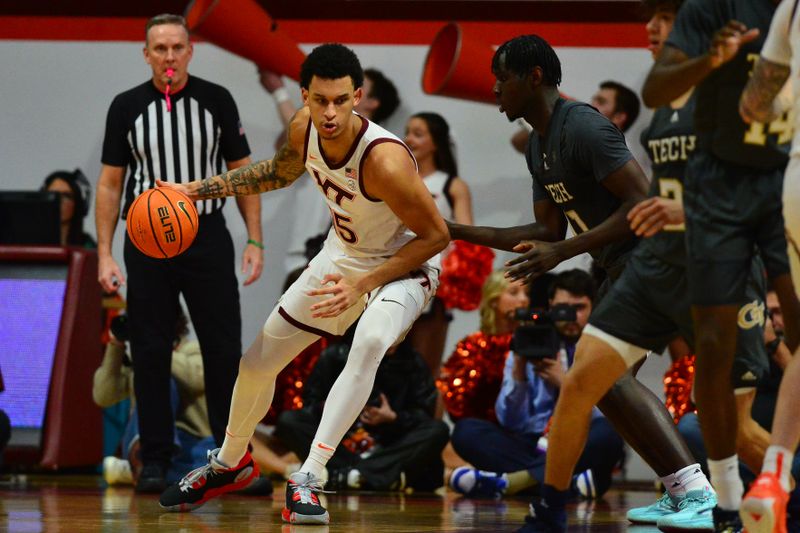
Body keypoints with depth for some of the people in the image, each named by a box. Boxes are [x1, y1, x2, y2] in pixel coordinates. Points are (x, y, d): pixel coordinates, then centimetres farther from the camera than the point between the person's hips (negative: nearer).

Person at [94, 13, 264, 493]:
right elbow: (110, 184, 5)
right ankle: (155, 461, 8)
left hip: (208, 238, 0)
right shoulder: (127, 107, 2)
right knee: (150, 354, 1)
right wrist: (105, 254, -2)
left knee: (225, 350, -2)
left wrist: (255, 241, -3)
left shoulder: (217, 101, 1)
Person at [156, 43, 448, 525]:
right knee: (257, 362, 12)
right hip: (342, 254, 7)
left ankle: (308, 478, -36)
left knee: (371, 340, -39)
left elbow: (436, 235, -25)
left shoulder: (384, 159, -37)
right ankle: (229, 463, 41)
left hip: (404, 264, -7)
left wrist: (362, 286, -29)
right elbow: (281, 172, 9)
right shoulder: (304, 128, -17)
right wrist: (198, 190, 4)